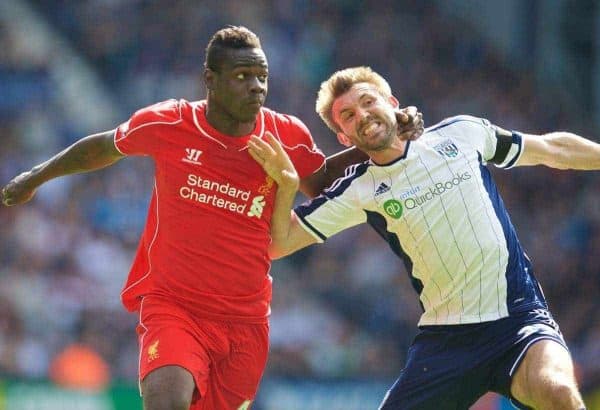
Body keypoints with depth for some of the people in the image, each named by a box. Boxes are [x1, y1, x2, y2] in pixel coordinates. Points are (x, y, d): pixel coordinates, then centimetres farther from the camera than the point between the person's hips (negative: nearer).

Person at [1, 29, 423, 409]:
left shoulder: (289, 136, -3)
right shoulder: (167, 123, -8)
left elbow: (322, 182, 19)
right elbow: (106, 147, 12)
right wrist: (37, 176, 26)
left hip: (245, 317, 3)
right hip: (171, 303, -3)